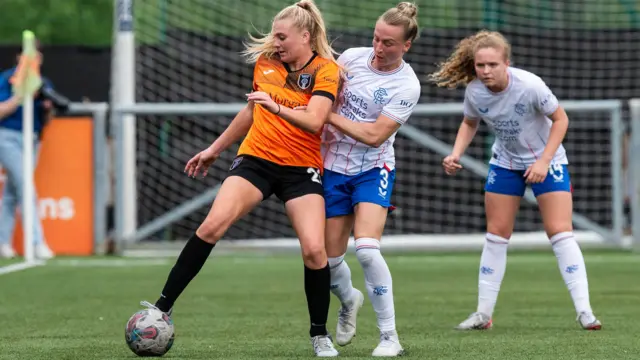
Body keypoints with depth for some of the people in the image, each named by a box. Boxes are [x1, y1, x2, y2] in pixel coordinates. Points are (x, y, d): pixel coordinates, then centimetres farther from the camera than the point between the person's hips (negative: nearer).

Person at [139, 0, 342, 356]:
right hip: (256, 158, 3)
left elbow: (314, 121, -23)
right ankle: (162, 307, -13)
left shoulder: (326, 70, -8)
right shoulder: (265, 61, 5)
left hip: (302, 169, -3)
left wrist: (275, 106, -38)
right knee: (212, 225, -17)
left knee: (314, 249, -16)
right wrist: (215, 148, 27)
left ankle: (320, 334, 5)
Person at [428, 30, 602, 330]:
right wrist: (456, 154, -13)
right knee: (496, 236, 6)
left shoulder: (530, 86, -30)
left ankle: (584, 311, -11)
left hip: (546, 161, -4)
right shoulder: (474, 92, -17)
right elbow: (470, 123, 4)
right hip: (505, 163, 4)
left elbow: (560, 119, -17)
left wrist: (543, 162, -24)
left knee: (560, 232, -12)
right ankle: (483, 313, 14)